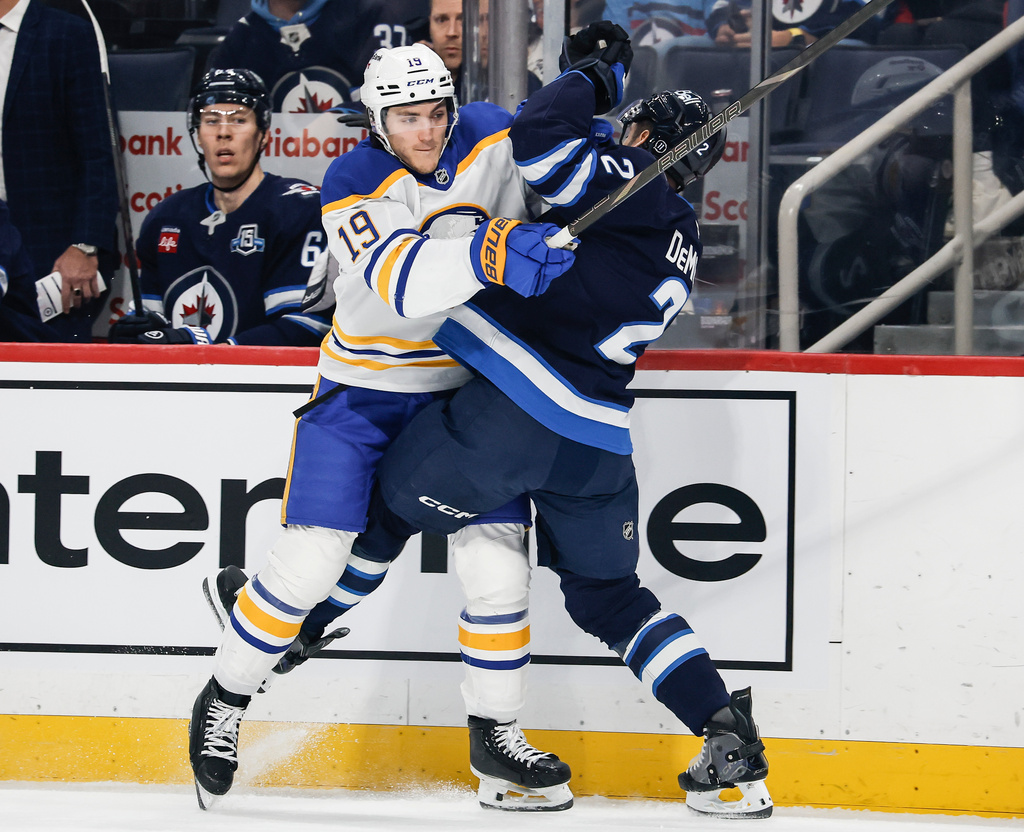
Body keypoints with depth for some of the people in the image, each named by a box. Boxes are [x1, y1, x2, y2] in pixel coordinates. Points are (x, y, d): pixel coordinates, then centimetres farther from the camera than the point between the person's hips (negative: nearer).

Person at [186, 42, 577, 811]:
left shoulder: (490, 139, -7)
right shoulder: (351, 186, -19)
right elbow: (400, 280, -36)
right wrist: (491, 253, -50)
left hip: (466, 385, 3)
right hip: (364, 388, -3)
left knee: (496, 560, -5)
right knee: (311, 561, -9)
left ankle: (495, 736, 11)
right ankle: (225, 702, 12)